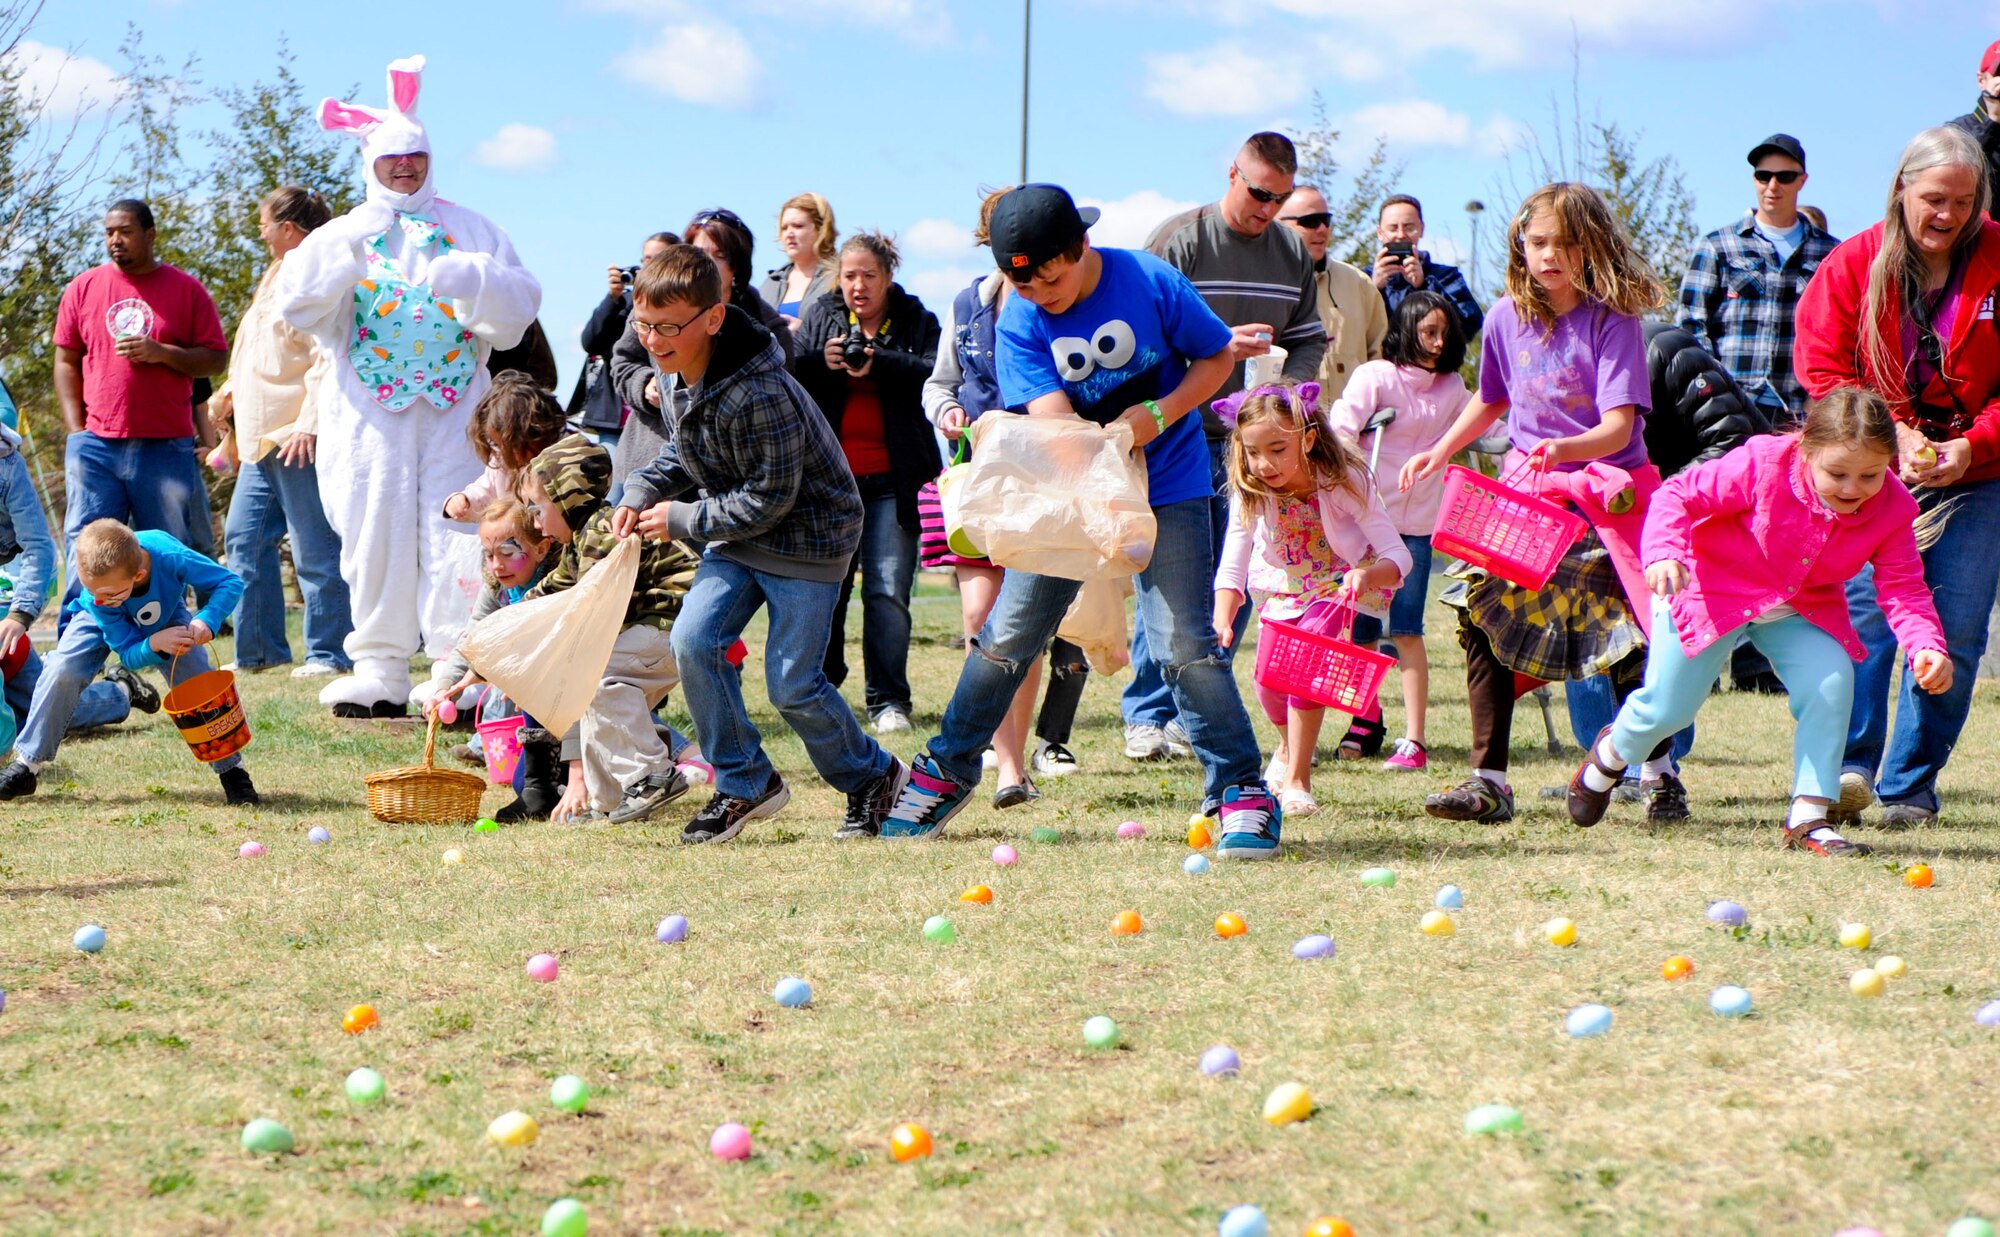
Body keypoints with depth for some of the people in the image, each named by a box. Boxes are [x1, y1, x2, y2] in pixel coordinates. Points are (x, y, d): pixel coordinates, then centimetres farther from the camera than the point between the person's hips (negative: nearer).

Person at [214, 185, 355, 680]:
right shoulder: (280, 274, 21)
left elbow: (327, 360, -19)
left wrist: (309, 424, -24)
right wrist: (233, 391, 18)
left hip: (299, 438, -11)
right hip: (262, 436, 11)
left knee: (315, 551, -5)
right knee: (244, 539, 9)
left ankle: (328, 653, 0)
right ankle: (259, 650, 14)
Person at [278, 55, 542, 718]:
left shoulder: (473, 231, 14)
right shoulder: (343, 234, 14)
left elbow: (519, 309, 5)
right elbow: (296, 303, -2)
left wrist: (477, 281, -15)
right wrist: (345, 249, -15)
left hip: (455, 409, 0)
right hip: (369, 414, 0)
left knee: (453, 538, -7)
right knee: (376, 533, -3)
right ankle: (379, 673, 2)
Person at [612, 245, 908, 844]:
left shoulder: (760, 395, -30)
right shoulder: (680, 379, -2)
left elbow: (769, 499, -25)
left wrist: (682, 520, -18)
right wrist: (642, 492, -3)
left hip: (808, 538, -8)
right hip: (738, 534, 8)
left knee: (791, 684, -6)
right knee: (692, 641, -10)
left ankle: (873, 777, 20)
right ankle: (744, 783, 4)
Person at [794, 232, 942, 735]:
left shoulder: (916, 321, 4)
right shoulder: (820, 316, 10)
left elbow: (936, 374, -12)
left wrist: (878, 363, -22)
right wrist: (821, 362, -18)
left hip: (890, 480, -2)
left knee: (888, 591, -6)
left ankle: (888, 700, -2)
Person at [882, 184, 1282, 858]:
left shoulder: (1152, 283, -13)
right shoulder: (1020, 323, -9)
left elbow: (1218, 355, 0)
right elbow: (1055, 422, -18)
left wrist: (1159, 413, -17)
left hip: (1167, 487, -2)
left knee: (1184, 641, -13)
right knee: (1006, 635, 2)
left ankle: (1241, 790, -3)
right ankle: (947, 770, 21)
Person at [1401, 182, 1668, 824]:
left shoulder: (1612, 323, -11)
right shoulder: (1507, 317, 4)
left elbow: (1619, 425, -22)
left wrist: (1562, 448, -40)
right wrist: (1439, 452, 15)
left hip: (1604, 494, -4)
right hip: (1526, 491, 4)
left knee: (1624, 633, -8)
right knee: (1478, 611, -12)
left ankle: (1659, 776, 13)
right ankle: (1488, 782, -8)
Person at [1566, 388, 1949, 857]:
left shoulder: (1893, 508, -21)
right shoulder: (1764, 466, -32)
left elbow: (1903, 589, -22)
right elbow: (1678, 496, -25)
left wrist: (1927, 647, -41)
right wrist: (1663, 553, -43)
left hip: (1802, 608, 3)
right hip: (1713, 594, -3)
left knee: (1832, 681, -23)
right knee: (1668, 708, 2)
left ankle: (1808, 818, -11)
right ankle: (1611, 754, 40)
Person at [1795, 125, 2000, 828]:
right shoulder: (1853, 265, 1)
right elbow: (1822, 369, -1)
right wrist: (1892, 434, -13)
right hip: (1873, 471, 0)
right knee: (1863, 611, -17)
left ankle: (1909, 790, 3)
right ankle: (1849, 766, -17)